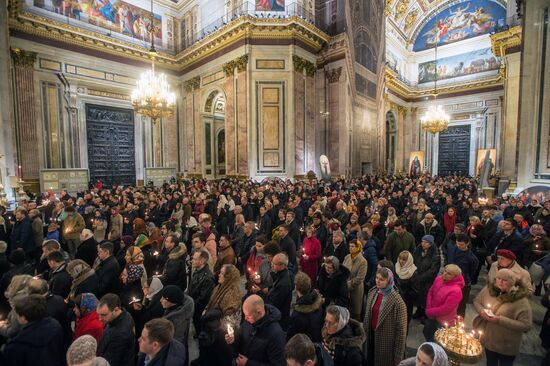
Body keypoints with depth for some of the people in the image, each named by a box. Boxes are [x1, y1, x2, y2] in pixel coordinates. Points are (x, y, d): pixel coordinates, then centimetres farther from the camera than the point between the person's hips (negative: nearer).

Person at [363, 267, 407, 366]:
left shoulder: (397, 301, -21)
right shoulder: (372, 292, -4)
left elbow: (401, 328, -16)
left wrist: (398, 353, -11)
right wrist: (365, 331, 12)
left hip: (386, 339, -5)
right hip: (371, 336, 5)